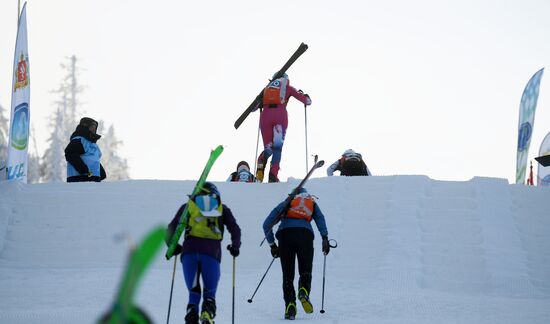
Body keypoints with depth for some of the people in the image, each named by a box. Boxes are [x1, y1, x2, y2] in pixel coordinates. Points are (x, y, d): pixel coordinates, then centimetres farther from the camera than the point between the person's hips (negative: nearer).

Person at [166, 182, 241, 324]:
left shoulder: (189, 205, 20)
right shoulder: (222, 208, 20)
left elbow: (172, 227, 13)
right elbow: (235, 229, 11)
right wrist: (235, 247, 20)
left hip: (190, 250, 1)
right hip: (212, 251, -1)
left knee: (193, 291, 8)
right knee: (210, 291, 7)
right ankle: (208, 312, -22)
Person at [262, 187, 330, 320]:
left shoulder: (286, 203, 30)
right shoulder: (311, 202, 29)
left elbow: (267, 225, 24)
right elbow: (320, 218, 8)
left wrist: (272, 244, 29)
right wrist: (325, 238, -1)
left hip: (285, 235, 1)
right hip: (304, 233, -1)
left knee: (287, 275, 7)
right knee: (305, 272, 9)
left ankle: (290, 305, -9)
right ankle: (304, 292, -22)